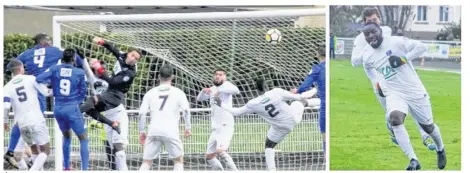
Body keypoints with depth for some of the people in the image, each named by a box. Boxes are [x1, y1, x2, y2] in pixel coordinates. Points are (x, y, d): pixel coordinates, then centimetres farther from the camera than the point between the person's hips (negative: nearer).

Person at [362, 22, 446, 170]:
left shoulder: (396, 42, -15)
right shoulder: (367, 56, 0)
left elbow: (421, 47, -17)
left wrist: (404, 59, -25)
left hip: (414, 91, -2)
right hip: (394, 94, 2)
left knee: (428, 126, 14)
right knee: (394, 118, -31)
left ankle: (440, 149, 49)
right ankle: (414, 160, -29)